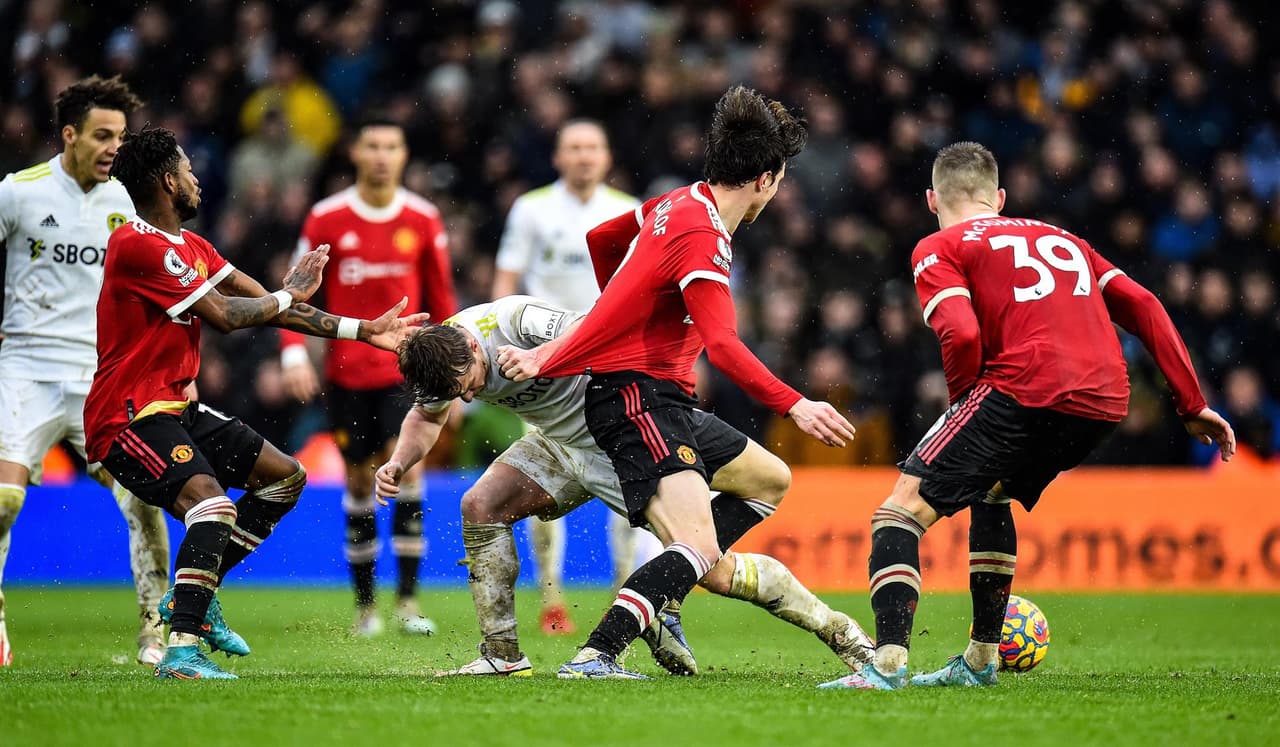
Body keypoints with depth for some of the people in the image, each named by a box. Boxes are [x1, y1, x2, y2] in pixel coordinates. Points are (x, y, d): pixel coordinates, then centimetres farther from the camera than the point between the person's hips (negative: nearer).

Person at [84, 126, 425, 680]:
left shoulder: (191, 247, 14)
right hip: (127, 417, -10)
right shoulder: (138, 244, -17)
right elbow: (224, 315, -21)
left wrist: (364, 331, 12)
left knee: (286, 477, 15)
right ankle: (181, 652, -32)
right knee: (213, 504, -31)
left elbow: (266, 308, 16)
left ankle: (192, 595, 15)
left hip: (174, 407, 10)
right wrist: (289, 294, -3)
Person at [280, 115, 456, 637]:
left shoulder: (423, 220, 0)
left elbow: (440, 298, 10)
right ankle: (364, 605, 17)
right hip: (346, 373, 0)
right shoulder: (326, 218, -3)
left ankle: (407, 601, -13)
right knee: (359, 481, 6)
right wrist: (294, 353, -13)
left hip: (405, 368, 0)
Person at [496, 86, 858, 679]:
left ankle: (659, 598, 14)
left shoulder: (677, 204, 9)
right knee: (698, 547, -24)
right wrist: (795, 408, -36)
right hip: (638, 394, -11)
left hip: (661, 400, 11)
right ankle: (593, 659, -31)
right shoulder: (703, 238, -20)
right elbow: (723, 345, -31)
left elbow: (600, 240, 27)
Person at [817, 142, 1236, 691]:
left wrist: (963, 402, 10)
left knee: (904, 506, 0)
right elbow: (1142, 306, 22)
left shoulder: (939, 249, 11)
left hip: (1026, 389, -7)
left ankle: (888, 664, -18)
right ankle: (981, 660, 33)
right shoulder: (1060, 238, 30)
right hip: (1106, 402, 7)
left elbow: (962, 335, -7)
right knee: (992, 492, 32)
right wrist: (1193, 406, 22)